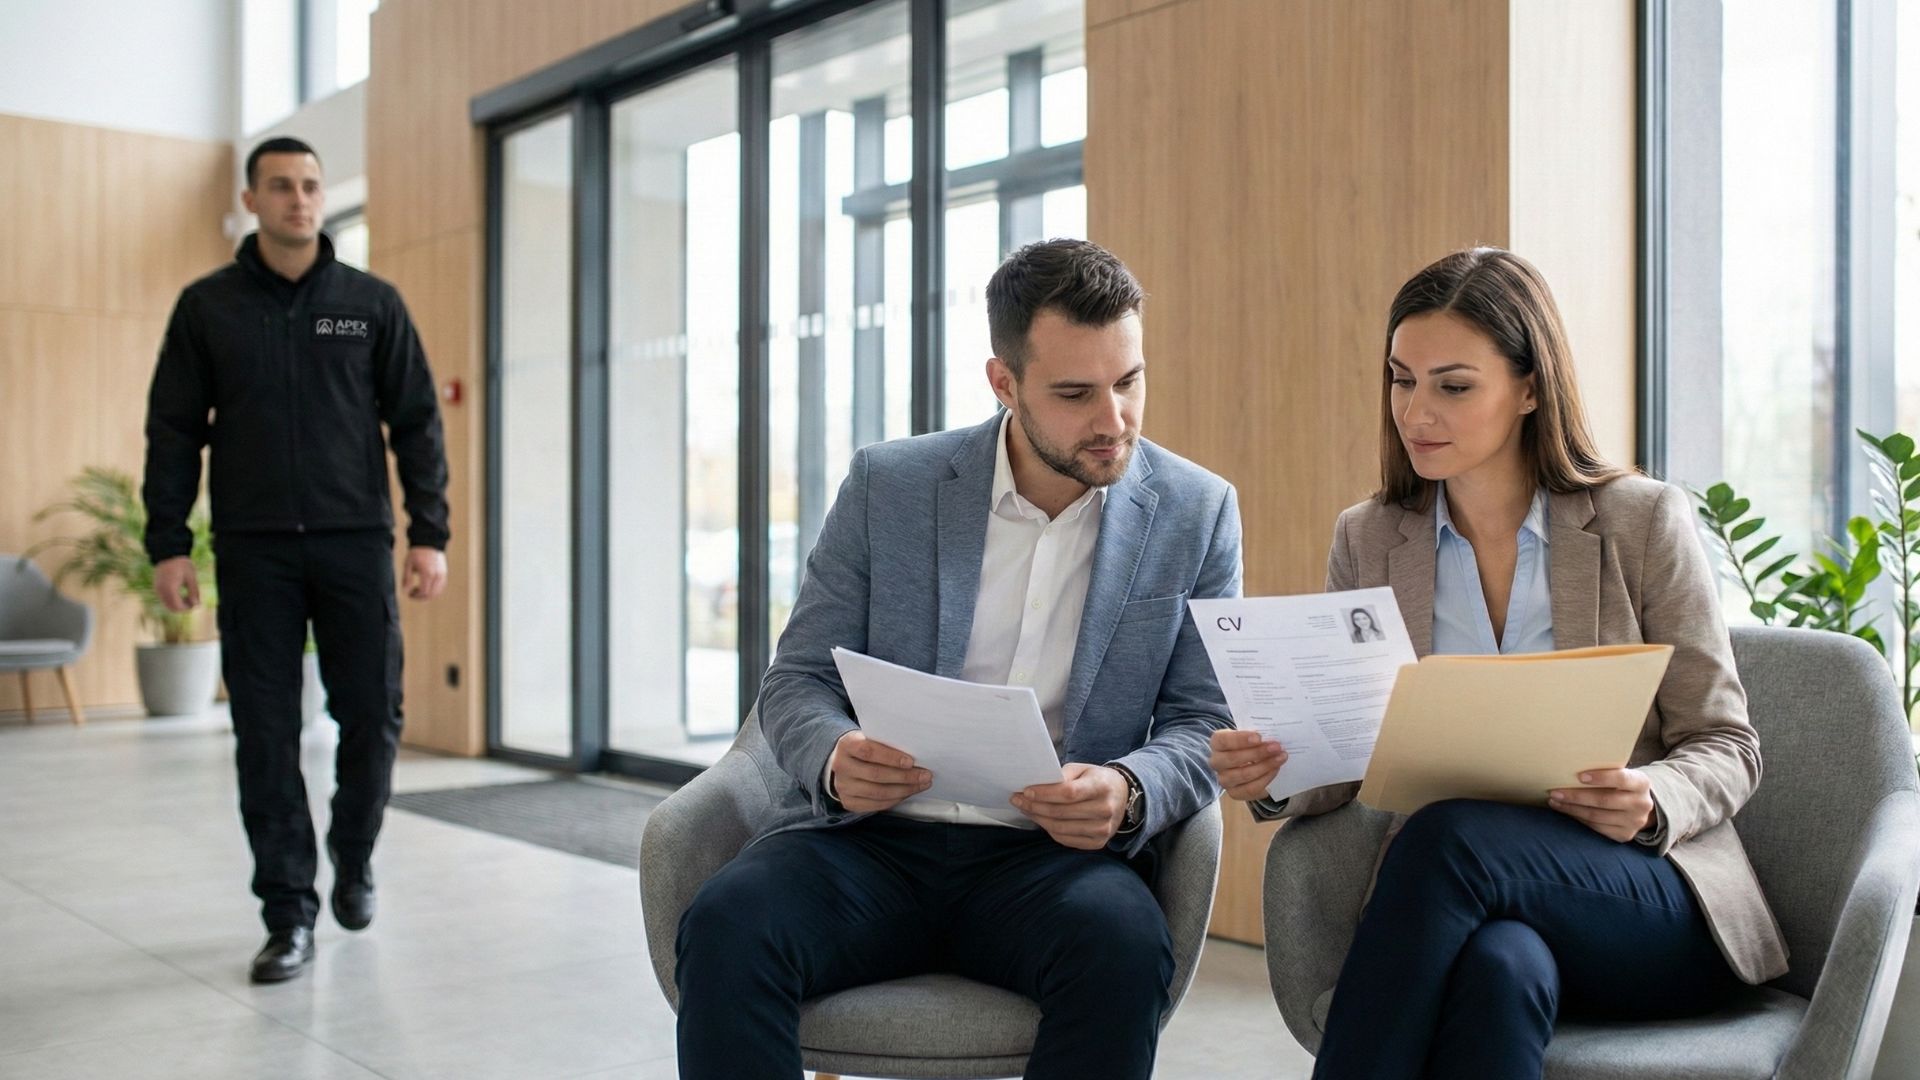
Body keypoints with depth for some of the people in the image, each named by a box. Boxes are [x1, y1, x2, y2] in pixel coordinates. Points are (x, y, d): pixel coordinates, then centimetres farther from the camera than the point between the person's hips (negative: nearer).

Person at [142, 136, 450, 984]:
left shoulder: (372, 303, 5)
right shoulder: (207, 307, 6)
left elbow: (417, 423, 3)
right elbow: (173, 431, 6)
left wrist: (429, 533, -5)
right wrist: (168, 545, -2)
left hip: (355, 542, 0)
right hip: (253, 549, 0)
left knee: (372, 716, 1)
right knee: (266, 733, 1)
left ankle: (354, 857, 29)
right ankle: (289, 914, 10)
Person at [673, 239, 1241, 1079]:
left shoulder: (1197, 513, 4)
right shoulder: (887, 485, 3)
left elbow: (1203, 725, 4)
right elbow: (796, 681, 5)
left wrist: (1129, 795, -19)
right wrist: (835, 760, -19)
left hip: (1051, 855, 0)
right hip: (868, 841, 0)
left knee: (1123, 943, -33)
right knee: (727, 922, -30)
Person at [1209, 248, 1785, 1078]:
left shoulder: (1644, 522, 0)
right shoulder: (1367, 540, 8)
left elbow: (1725, 746, 3)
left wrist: (1650, 802, -20)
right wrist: (1273, 775, -16)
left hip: (1651, 903, -2)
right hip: (1463, 905, 2)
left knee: (1448, 839, -34)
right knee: (1498, 967, -36)